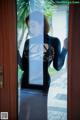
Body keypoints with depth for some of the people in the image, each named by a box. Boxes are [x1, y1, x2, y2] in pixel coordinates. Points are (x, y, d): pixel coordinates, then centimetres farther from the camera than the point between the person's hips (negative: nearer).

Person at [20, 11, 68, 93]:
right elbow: (23, 67, 7)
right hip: (26, 82, 3)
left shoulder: (54, 41, -2)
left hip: (42, 82, -3)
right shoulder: (28, 42, 6)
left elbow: (57, 66, -4)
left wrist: (65, 49, -14)